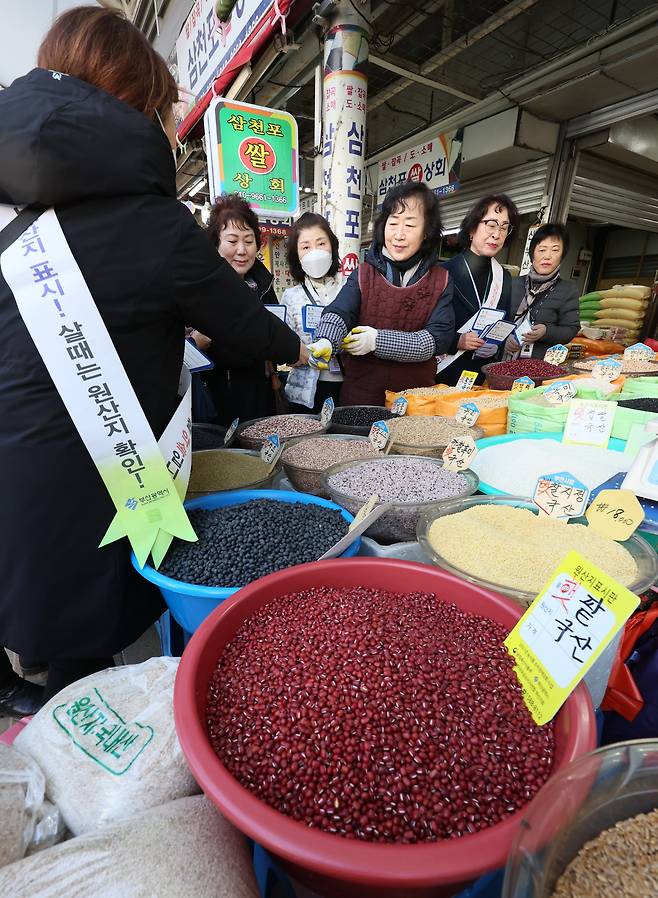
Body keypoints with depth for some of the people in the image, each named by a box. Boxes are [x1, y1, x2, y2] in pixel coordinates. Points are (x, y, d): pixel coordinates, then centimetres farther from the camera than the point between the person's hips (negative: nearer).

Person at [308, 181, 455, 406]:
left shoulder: (440, 282, 0)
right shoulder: (364, 274, 1)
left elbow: (438, 338, -12)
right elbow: (339, 312, -15)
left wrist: (378, 340, -22)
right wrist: (325, 341, -39)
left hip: (416, 396, 0)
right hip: (361, 394, 0)